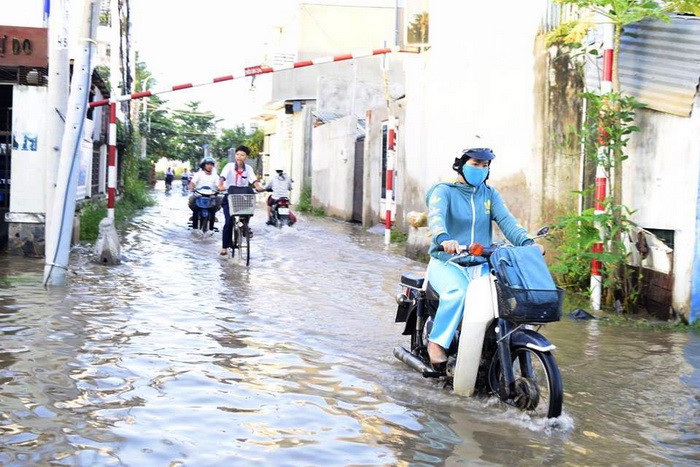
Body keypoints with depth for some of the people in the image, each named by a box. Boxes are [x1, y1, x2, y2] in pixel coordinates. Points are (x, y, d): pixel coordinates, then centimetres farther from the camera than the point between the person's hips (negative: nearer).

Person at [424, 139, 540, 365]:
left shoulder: (490, 194, 15)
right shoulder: (443, 191, 0)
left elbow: (506, 221, -2)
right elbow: (436, 216, -22)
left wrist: (526, 242, -22)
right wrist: (443, 239, -45)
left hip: (480, 266, 4)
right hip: (447, 264, -4)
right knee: (458, 293, -34)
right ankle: (437, 341, -16)